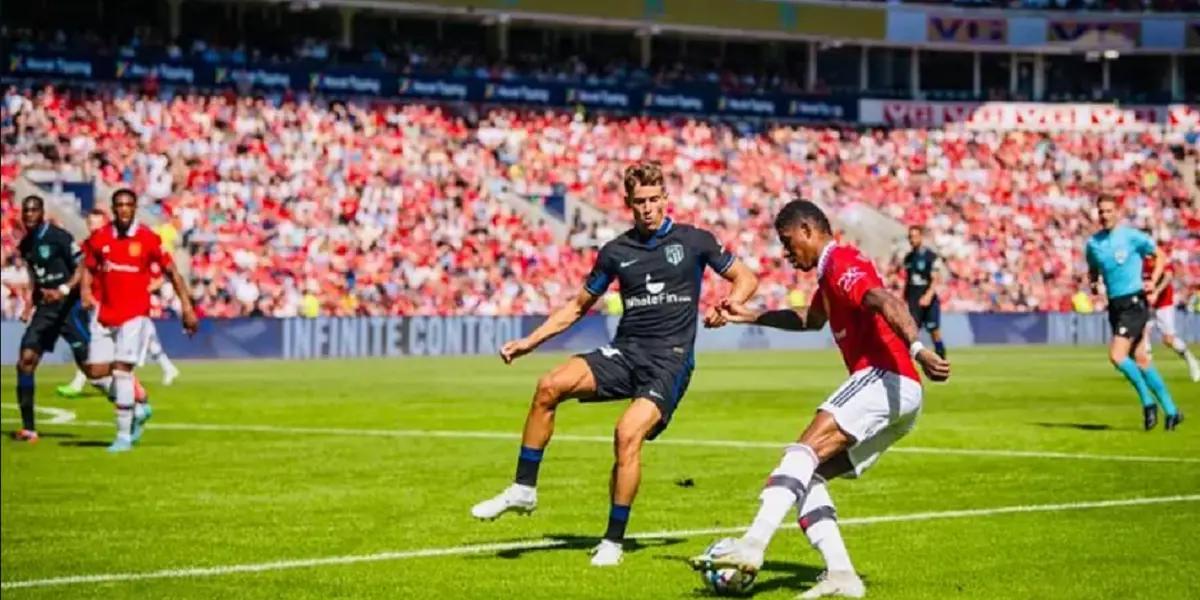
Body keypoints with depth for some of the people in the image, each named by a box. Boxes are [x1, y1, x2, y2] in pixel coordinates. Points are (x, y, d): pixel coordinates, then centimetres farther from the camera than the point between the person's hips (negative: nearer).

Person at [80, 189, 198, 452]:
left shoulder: (148, 239, -5)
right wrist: (86, 291, -5)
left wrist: (187, 307, -7)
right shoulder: (99, 238, 3)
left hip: (134, 314, -4)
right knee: (96, 371, -1)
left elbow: (172, 272, -1)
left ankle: (124, 435, -6)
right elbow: (88, 269, 15)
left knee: (121, 369, -14)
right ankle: (137, 408, 23)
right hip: (104, 315, 4)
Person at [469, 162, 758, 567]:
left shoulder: (694, 241, 3)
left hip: (670, 359, -3)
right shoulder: (616, 252, 10)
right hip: (625, 350, 4)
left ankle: (614, 542, -11)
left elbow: (745, 279, 12)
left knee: (629, 434, -25)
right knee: (550, 386, -20)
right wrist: (529, 341, 11)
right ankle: (523, 490, -9)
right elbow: (579, 306, 19)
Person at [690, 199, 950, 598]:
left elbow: (886, 302, -25)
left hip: (885, 379, -10)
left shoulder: (841, 263, -5)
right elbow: (811, 319, 48)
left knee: (804, 452, -23)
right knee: (808, 476, 4)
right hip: (899, 398, 10)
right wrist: (750, 317, 53)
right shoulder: (831, 273, 27)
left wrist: (916, 348, -42)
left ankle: (752, 546, -37)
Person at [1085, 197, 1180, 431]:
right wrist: (1093, 284, 1)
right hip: (1115, 306, 6)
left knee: (1116, 355, -17)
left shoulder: (1132, 237, -8)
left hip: (1134, 303, -6)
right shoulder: (1093, 243, 7)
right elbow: (1093, 270, 23)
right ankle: (1171, 411, 18)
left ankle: (1148, 402, -1)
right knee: (1140, 359, 9)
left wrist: (1152, 282, -10)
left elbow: (1160, 256, 3)